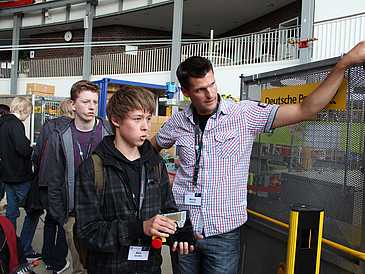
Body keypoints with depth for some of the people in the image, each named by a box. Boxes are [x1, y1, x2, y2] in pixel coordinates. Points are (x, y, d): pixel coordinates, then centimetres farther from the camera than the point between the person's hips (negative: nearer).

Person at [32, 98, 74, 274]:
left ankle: (48, 260, 31)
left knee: (50, 219, 20)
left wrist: (40, 172, 19)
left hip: (48, 181, 4)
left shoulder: (47, 126, 1)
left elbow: (37, 154, 4)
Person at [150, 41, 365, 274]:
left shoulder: (244, 115, -9)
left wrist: (345, 62, -18)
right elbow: (151, 149, 20)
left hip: (223, 234, -2)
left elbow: (305, 110, -13)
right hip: (183, 228, 2)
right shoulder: (178, 122, 0)